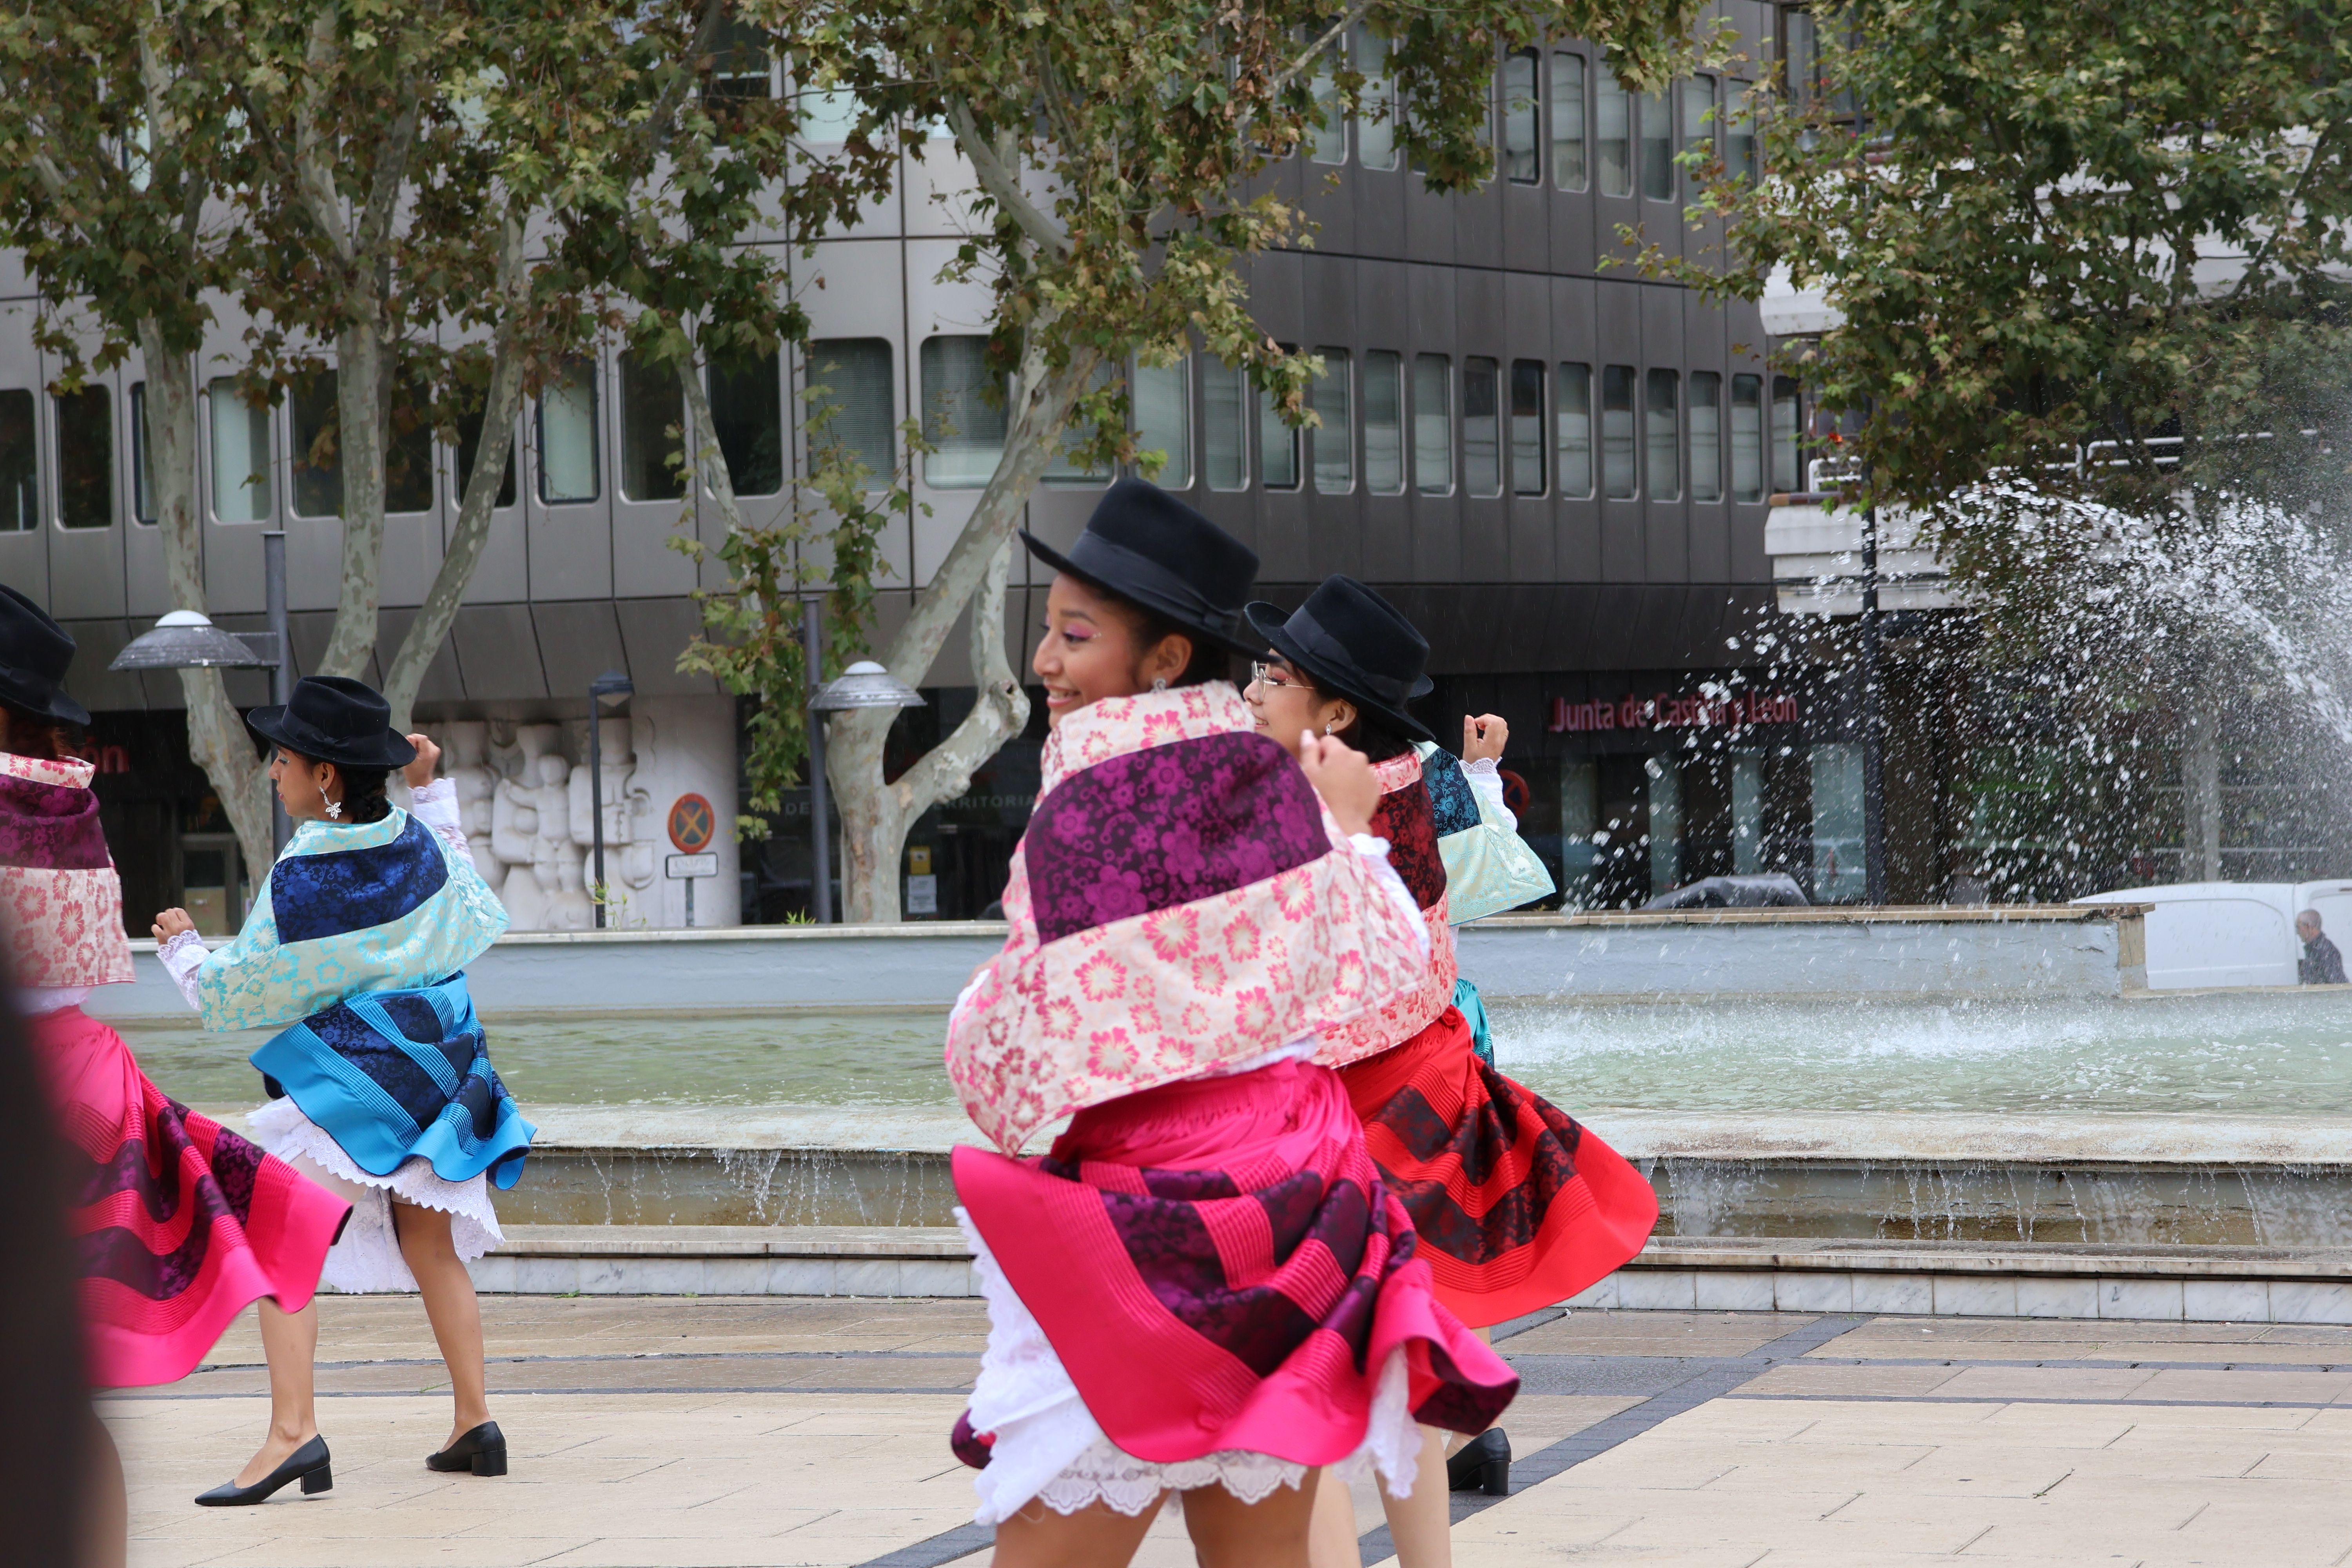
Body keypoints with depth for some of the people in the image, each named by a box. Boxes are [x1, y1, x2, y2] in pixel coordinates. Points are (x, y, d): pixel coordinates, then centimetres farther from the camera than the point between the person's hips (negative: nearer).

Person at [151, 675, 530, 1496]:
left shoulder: (298, 882, -18)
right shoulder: (419, 843, 0)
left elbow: (234, 996, -10)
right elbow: (474, 910, 23)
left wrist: (183, 949, 11)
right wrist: (432, 789, 24)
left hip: (349, 1090, -7)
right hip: (435, 1076, 7)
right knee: (431, 1250, 14)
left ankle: (294, 1429, -18)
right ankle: (475, 1421, 11)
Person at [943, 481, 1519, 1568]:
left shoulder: (1084, 807, -15)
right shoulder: (1273, 782, 3)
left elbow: (1037, 1066, -15)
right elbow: (1387, 961, 14)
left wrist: (978, 1010, 6)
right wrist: (1350, 831, 28)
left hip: (1149, 1220, -7)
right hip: (1296, 1195, 7)